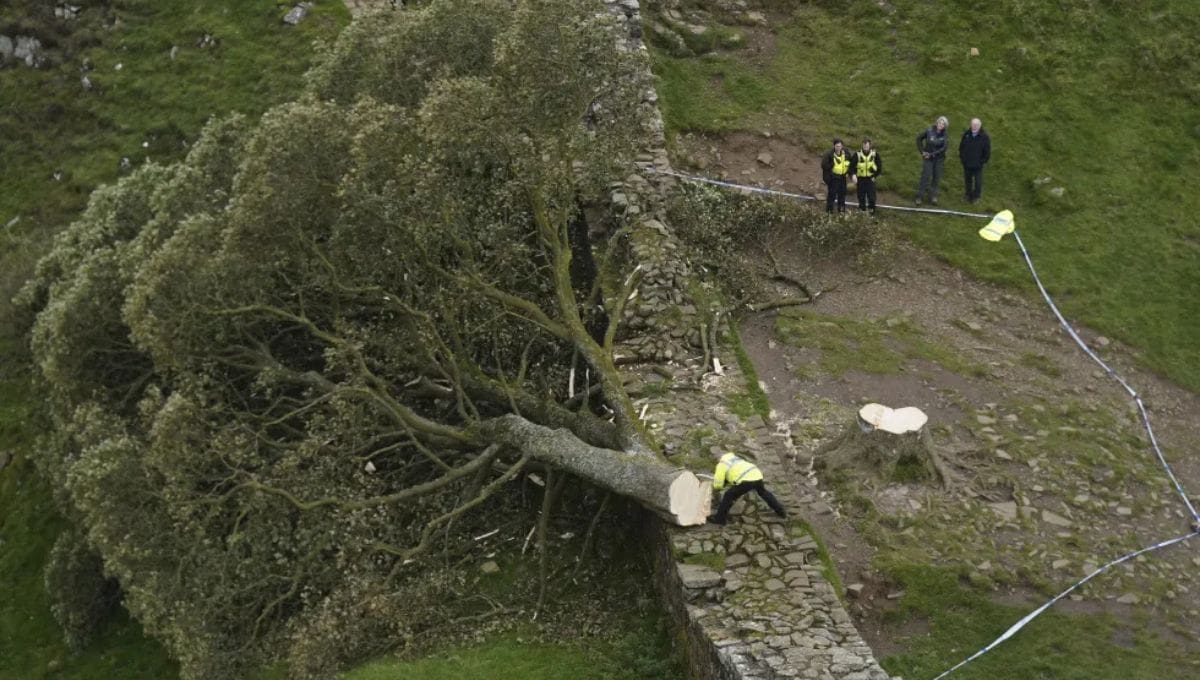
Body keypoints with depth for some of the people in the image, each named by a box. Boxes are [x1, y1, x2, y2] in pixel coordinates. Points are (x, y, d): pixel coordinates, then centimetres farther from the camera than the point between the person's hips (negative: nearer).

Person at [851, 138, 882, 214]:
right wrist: (853, 175, -20)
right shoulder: (857, 154, -5)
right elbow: (852, 166, -4)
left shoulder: (875, 154, -4)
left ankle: (872, 212, 6)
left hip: (870, 179, -1)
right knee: (861, 198, 7)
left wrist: (875, 176, -1)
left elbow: (879, 167, 5)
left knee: (871, 197, -6)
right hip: (860, 179, 1)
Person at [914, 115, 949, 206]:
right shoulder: (929, 130, -12)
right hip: (928, 158, -1)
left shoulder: (944, 135, -11)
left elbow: (944, 148, -15)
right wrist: (922, 151, -4)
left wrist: (932, 154, -18)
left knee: (937, 178, 8)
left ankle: (933, 197, 22)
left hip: (939, 158, 1)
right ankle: (919, 197, 8)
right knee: (925, 177, -1)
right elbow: (919, 138, 1)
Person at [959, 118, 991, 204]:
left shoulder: (984, 137, -16)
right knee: (967, 180, 18)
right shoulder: (966, 134, -5)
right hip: (967, 163, 3)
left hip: (978, 164, -3)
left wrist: (983, 161, -8)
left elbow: (987, 151, -8)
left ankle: (976, 196, 25)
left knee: (978, 181, 7)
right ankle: (969, 194, 37)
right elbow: (961, 147, 7)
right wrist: (962, 157, 3)